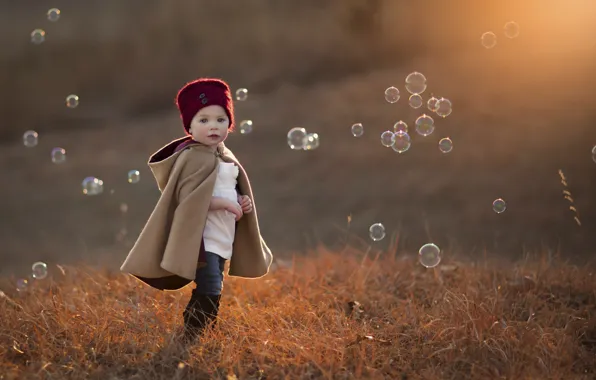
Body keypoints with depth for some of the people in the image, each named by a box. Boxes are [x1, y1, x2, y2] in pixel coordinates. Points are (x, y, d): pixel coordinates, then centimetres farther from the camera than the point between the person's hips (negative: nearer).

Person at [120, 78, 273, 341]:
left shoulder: (227, 158, 14)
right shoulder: (194, 157, -15)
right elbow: (188, 198, -24)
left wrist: (242, 201, 4)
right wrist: (225, 204, -21)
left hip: (221, 240, 9)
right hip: (202, 238, -9)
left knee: (207, 295, 13)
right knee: (210, 294, -14)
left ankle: (194, 337, 22)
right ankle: (189, 341, -7)